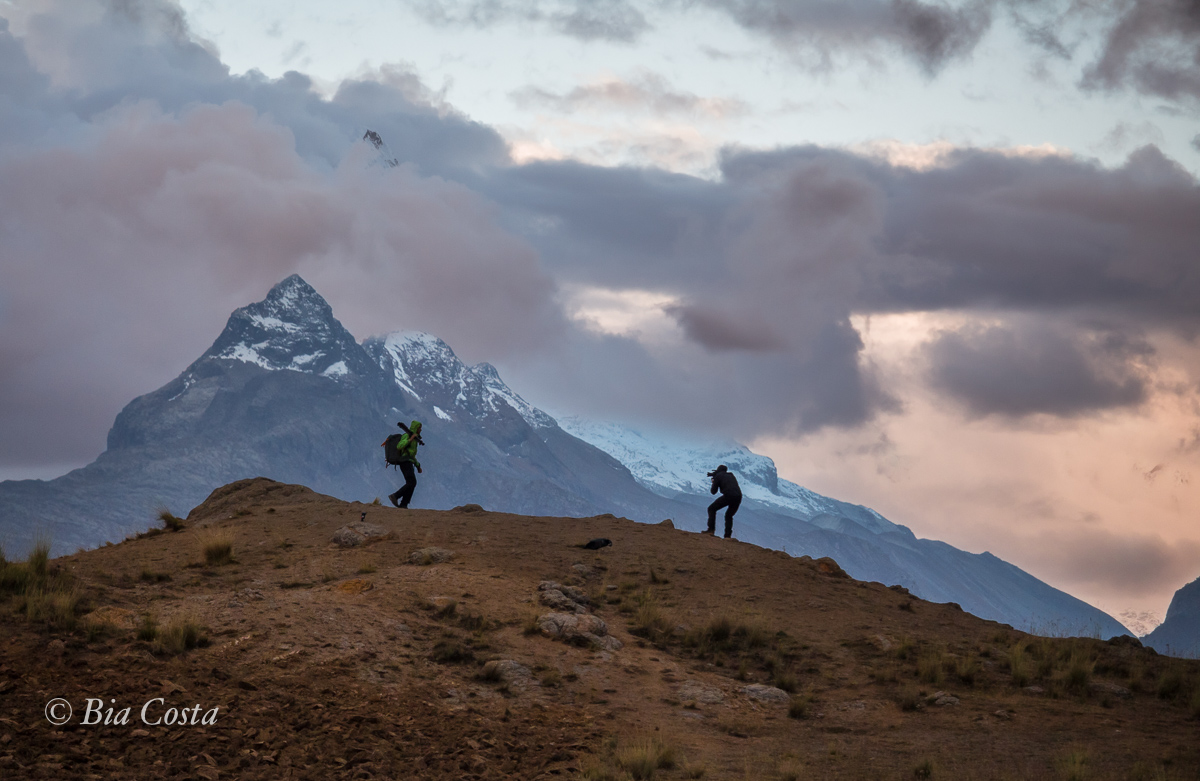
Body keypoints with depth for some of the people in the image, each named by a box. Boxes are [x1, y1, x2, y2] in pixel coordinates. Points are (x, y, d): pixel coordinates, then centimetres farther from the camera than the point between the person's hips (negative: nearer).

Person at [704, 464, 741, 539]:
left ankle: (711, 529, -2)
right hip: (738, 497, 6)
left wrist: (713, 483, 30)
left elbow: (713, 491, 10)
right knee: (729, 516, 24)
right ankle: (728, 536, 9)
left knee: (711, 509, 10)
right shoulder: (731, 475, 27)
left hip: (728, 496, -6)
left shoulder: (718, 476, 10)